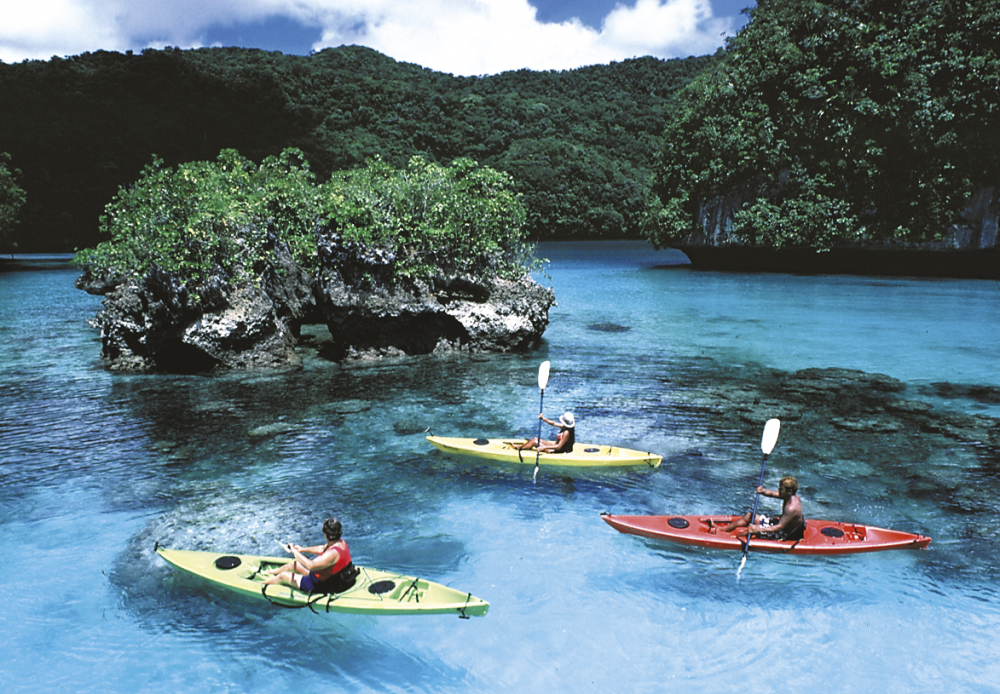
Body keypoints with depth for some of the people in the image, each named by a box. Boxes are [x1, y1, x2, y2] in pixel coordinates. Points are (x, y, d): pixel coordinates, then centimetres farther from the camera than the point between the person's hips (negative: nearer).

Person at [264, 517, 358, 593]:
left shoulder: (333, 554, -37)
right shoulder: (341, 542, -8)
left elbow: (310, 565, -39)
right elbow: (322, 549, 11)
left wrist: (295, 551, -27)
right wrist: (303, 549, 10)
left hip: (322, 586, -9)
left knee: (283, 575, 6)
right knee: (293, 564, 21)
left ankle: (263, 584, 34)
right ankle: (269, 572, 47)